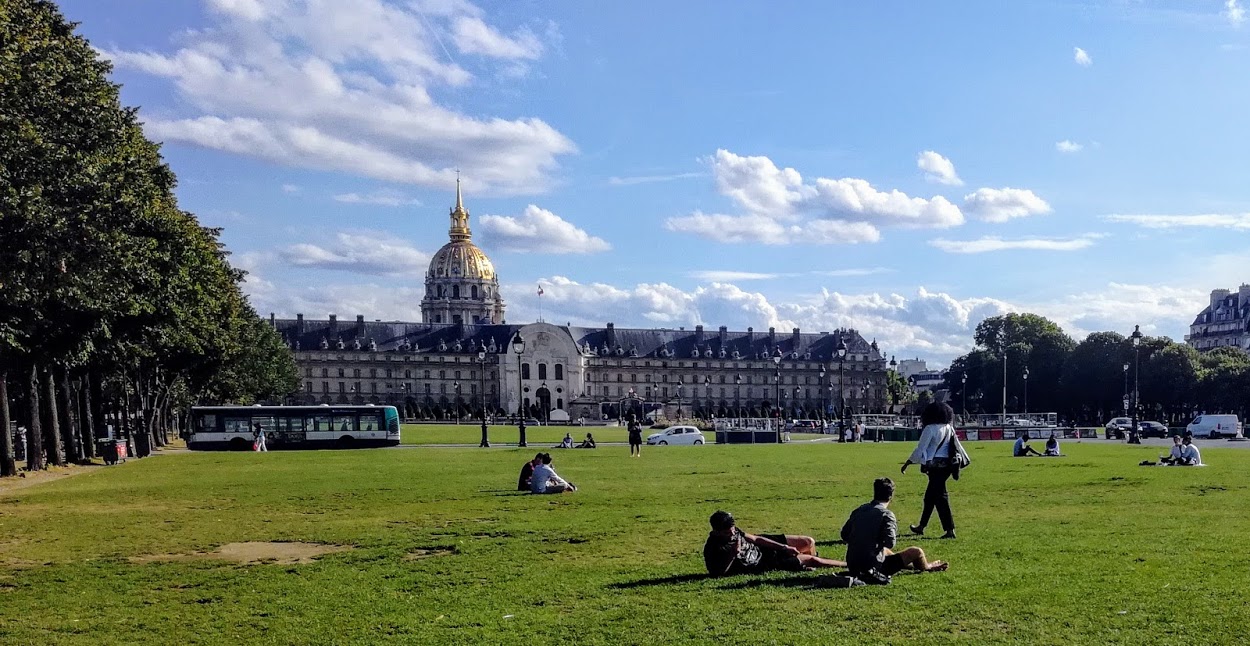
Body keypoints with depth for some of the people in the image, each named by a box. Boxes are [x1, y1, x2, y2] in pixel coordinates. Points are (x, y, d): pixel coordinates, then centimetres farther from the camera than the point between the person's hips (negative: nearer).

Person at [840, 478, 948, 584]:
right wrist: (894, 527, -2)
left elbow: (844, 535, 11)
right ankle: (925, 567, 39)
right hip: (872, 567, -7)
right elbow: (890, 543, -22)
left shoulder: (859, 510, 4)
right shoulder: (886, 514, -15)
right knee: (916, 552, 7)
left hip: (852, 566, 7)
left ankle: (913, 565, 55)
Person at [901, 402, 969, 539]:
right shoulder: (949, 428, 10)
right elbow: (957, 446, 15)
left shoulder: (930, 428, -11)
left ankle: (950, 530, -8)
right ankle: (921, 526, 29)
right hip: (948, 465, 8)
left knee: (940, 497, -5)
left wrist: (907, 463, -4)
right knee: (930, 496, 18)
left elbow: (920, 449, -12)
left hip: (935, 465, -8)